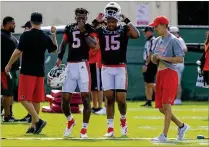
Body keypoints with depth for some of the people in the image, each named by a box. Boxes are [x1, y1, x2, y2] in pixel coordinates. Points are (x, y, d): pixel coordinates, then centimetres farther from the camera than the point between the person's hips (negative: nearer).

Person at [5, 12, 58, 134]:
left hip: (27, 71, -5)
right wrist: (54, 34, 26)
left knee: (25, 99, -5)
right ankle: (34, 126, 12)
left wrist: (9, 65, -1)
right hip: (40, 72, 5)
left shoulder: (26, 35, -11)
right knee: (36, 100, 11)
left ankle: (38, 120, -19)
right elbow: (54, 49, 23)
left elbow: (17, 52, -13)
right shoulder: (45, 38, 4)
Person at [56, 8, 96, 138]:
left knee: (86, 98, -4)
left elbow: (94, 45, -14)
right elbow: (64, 43, 20)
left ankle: (84, 129, 4)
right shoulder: (69, 28, 11)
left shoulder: (89, 29, 1)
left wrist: (83, 31, -15)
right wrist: (60, 57, 6)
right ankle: (70, 121, 29)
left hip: (83, 65, -3)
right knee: (65, 99, 1)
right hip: (70, 65, 3)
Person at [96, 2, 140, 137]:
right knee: (109, 98, 0)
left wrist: (127, 21, -18)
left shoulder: (124, 29, -2)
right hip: (107, 68, 2)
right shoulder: (101, 31, 5)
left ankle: (123, 119, 24)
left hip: (120, 68, -2)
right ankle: (110, 128, 5)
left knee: (121, 98, -6)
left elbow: (136, 35, -21)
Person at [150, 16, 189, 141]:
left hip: (170, 73, -9)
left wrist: (163, 57, -19)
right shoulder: (158, 41, 16)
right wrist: (154, 58, 0)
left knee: (166, 105, -13)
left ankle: (164, 135, -12)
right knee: (161, 107, 10)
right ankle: (181, 126, 27)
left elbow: (180, 59, -16)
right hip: (160, 74, 9)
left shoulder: (173, 40, -9)